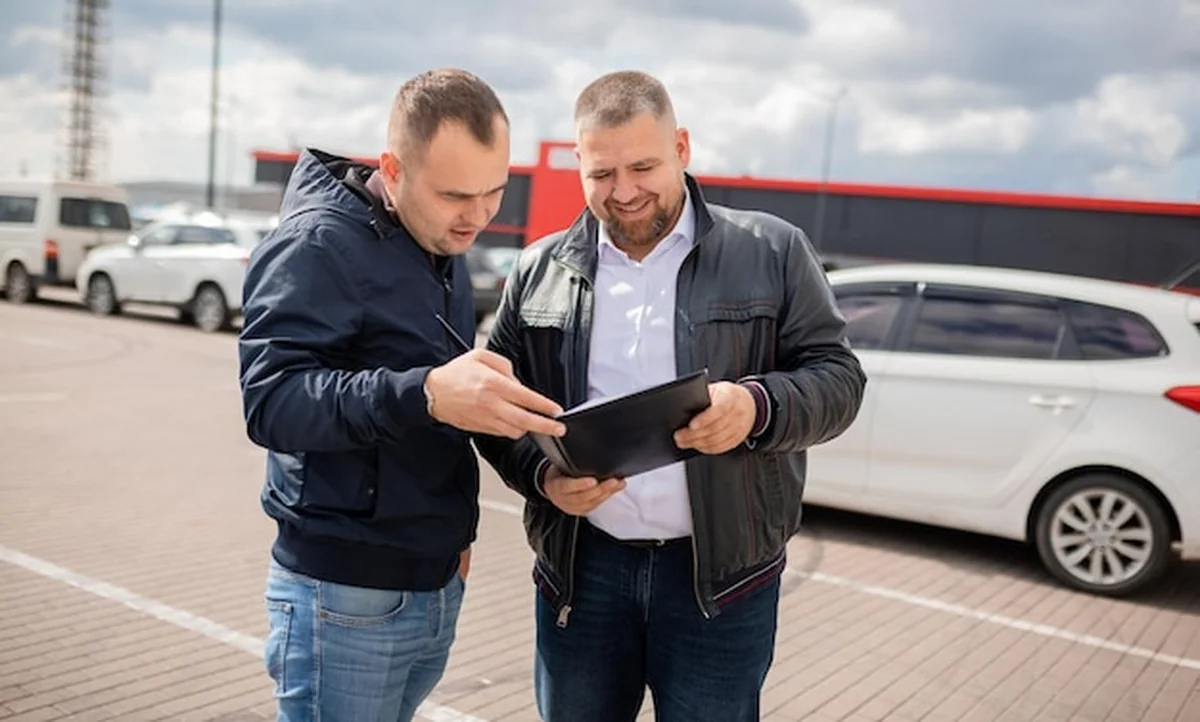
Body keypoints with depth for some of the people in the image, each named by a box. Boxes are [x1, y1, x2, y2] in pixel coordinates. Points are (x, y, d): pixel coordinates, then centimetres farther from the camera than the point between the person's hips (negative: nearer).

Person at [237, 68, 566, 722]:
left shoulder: (444, 247, 11)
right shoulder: (318, 245, -15)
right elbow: (271, 400, -26)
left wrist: (454, 526, 13)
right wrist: (424, 394, -40)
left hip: (438, 583, 7)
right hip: (344, 595, -7)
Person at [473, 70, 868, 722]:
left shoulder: (772, 252, -2)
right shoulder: (539, 270, 5)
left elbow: (837, 377, -2)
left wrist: (758, 406, -22)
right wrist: (541, 475, -12)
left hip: (721, 574, -2)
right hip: (581, 567, 3)